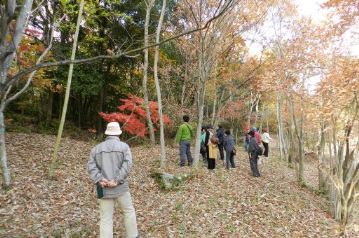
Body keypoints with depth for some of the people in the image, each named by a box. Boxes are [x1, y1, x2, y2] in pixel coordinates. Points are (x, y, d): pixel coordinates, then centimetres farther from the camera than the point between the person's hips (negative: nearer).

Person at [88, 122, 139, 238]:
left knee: (106, 219, 10)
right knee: (129, 211, 19)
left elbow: (91, 166, -4)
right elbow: (127, 165, -15)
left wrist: (99, 180, -12)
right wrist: (117, 180, -15)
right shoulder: (124, 146, -2)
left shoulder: (97, 148, 8)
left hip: (104, 189, 2)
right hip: (120, 188, -2)